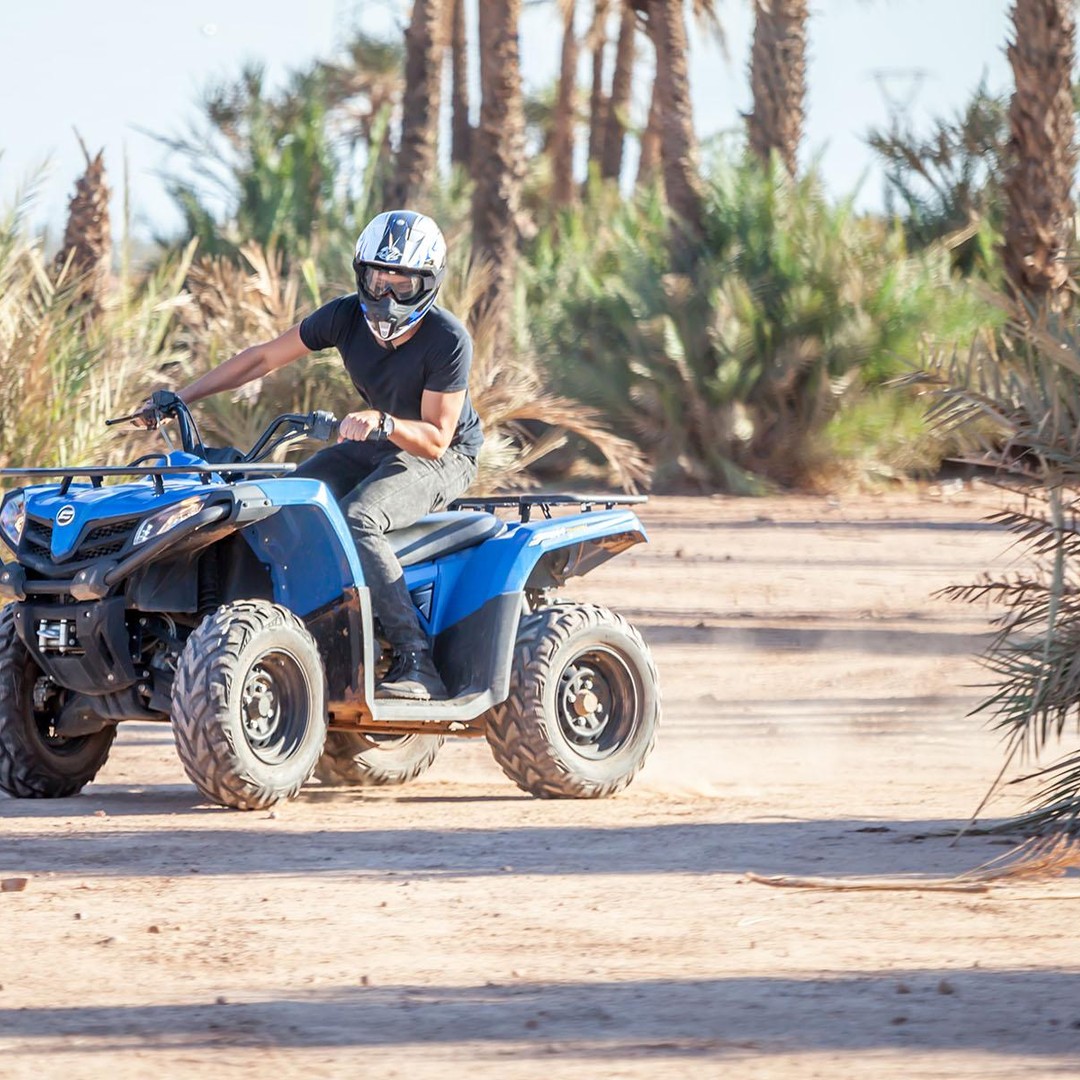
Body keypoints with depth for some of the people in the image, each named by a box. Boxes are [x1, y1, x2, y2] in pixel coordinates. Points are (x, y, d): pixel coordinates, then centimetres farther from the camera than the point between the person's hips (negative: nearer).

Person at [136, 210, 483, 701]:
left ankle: (415, 661, -34)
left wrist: (383, 422, -42)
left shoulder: (447, 341, -24)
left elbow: (435, 437, -22)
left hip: (442, 457, -6)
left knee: (356, 518, -34)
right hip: (376, 444, 6)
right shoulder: (347, 316, -10)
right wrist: (180, 397, -4)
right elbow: (264, 357, -1)